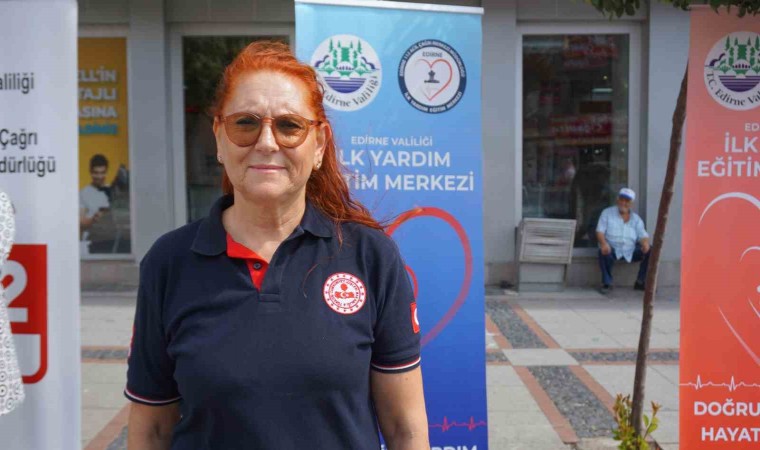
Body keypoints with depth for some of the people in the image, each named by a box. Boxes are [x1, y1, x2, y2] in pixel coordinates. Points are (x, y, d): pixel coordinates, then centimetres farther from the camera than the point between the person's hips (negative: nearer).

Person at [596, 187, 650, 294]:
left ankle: (640, 282, -3)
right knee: (604, 252, -37)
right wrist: (604, 243, -27)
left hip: (630, 252, 4)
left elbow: (643, 235, 4)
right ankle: (607, 283, -18)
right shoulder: (607, 213, 5)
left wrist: (645, 243, -22)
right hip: (613, 249, -3)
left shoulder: (636, 218, 13)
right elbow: (600, 231, -5)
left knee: (649, 251, -18)